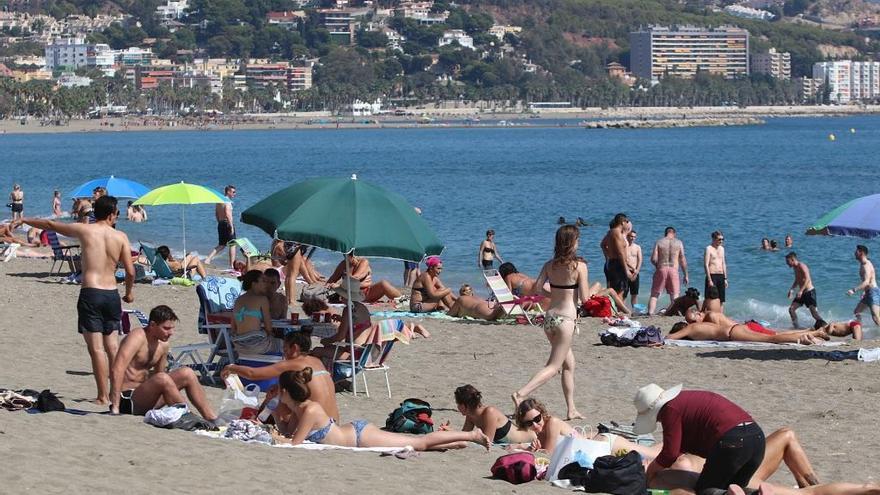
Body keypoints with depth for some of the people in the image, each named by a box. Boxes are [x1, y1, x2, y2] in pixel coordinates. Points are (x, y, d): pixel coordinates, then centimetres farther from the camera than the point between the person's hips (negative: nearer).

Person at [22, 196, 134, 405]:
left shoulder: (84, 230, 0)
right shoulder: (121, 237, 3)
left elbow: (50, 225, 13)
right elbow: (130, 271, 1)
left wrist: (23, 220, 28)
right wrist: (129, 292, 20)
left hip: (90, 293, -3)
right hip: (112, 293, 3)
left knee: (96, 348, -4)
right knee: (112, 346, 16)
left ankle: (103, 396, -6)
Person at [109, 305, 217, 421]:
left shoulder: (163, 345, 9)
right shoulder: (137, 337, -16)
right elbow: (117, 371, -26)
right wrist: (115, 409, -31)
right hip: (127, 399, -8)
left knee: (186, 373, -3)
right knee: (162, 379, -32)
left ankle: (212, 419, -5)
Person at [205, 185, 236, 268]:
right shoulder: (227, 202, -14)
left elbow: (216, 214, 20)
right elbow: (228, 214, -24)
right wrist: (231, 226, -23)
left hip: (220, 224, 8)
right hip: (227, 224, -8)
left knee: (221, 245, 15)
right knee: (232, 245, 1)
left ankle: (208, 259, 2)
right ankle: (232, 265, 2)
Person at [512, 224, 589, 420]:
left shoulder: (550, 265, 5)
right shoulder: (579, 266, -10)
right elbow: (585, 297, -11)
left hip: (550, 316, 6)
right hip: (566, 318, -6)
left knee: (568, 364, 19)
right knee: (553, 366, -3)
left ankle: (572, 409, 21)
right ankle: (521, 394, -21)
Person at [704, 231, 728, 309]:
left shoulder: (721, 248, 15)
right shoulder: (709, 249, -7)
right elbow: (706, 265, -12)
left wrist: (725, 278, 15)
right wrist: (709, 280, -19)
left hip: (721, 276, 7)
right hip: (712, 276, -7)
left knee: (721, 300, 7)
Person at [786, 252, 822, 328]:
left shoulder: (801, 266, -15)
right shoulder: (795, 268, 14)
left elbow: (807, 279, -25)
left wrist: (801, 291, -31)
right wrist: (791, 289, 13)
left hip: (809, 291, -9)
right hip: (802, 293, 9)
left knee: (814, 312, -12)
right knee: (791, 309, 1)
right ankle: (796, 327, 8)